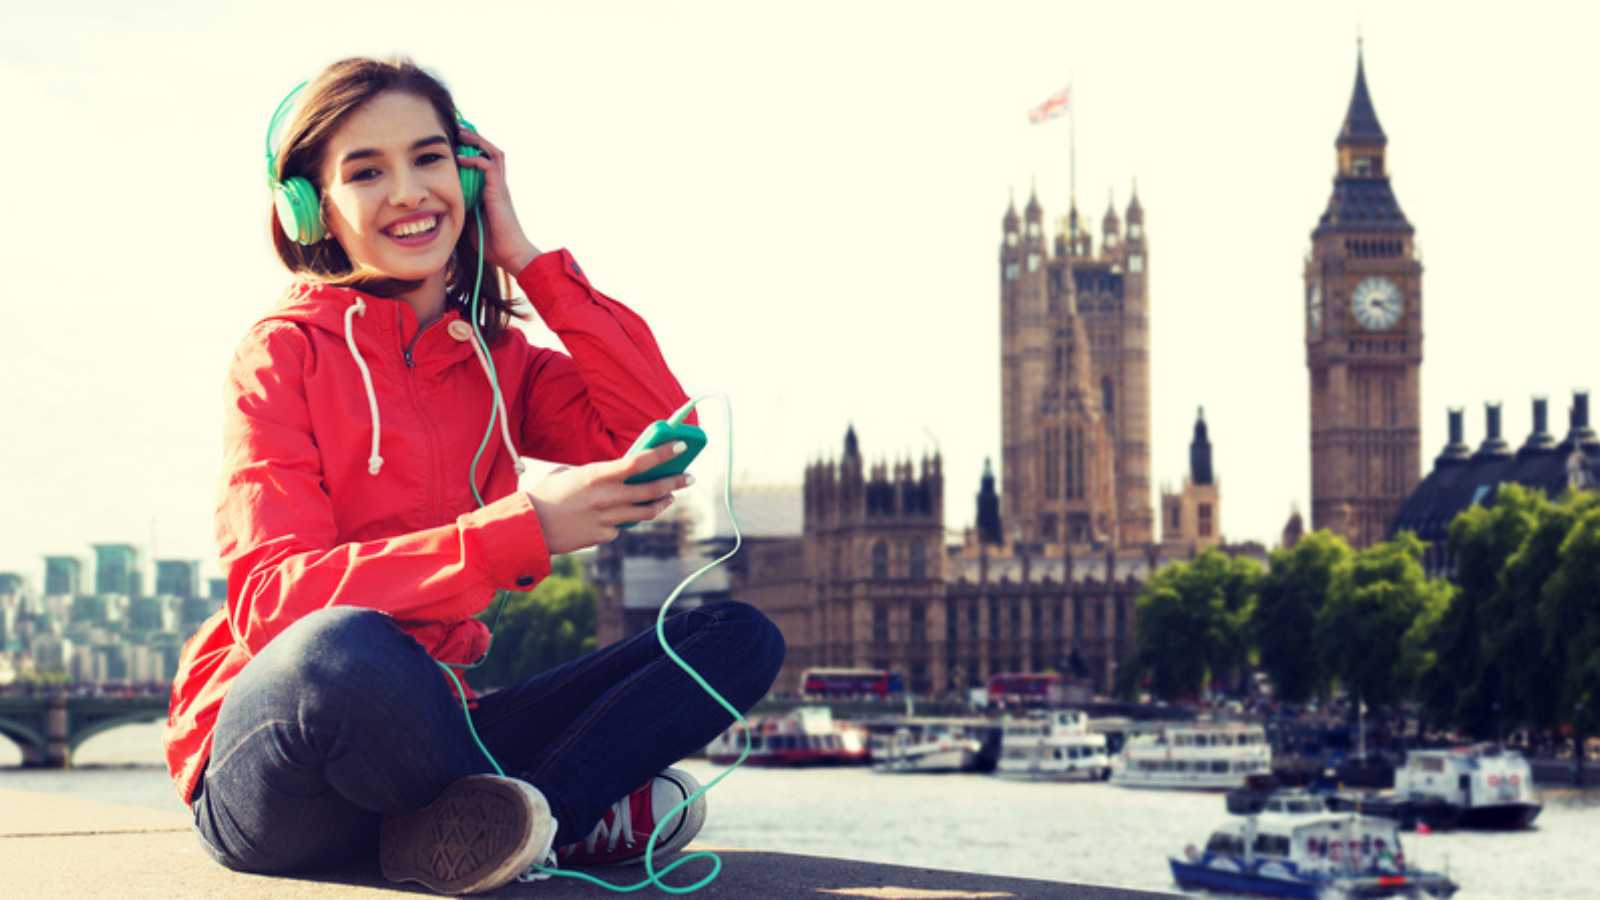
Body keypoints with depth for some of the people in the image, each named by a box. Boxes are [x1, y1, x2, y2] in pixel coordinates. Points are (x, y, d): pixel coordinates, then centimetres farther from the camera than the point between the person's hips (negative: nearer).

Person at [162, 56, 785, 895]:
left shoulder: (500, 360, 12)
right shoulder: (285, 352, -6)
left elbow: (660, 432, -5)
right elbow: (273, 600, -19)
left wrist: (528, 260, -2)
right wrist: (519, 531, -28)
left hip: (428, 729, 6)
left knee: (736, 639, -5)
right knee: (349, 649, -41)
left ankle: (461, 831, -23)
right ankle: (581, 813, -14)